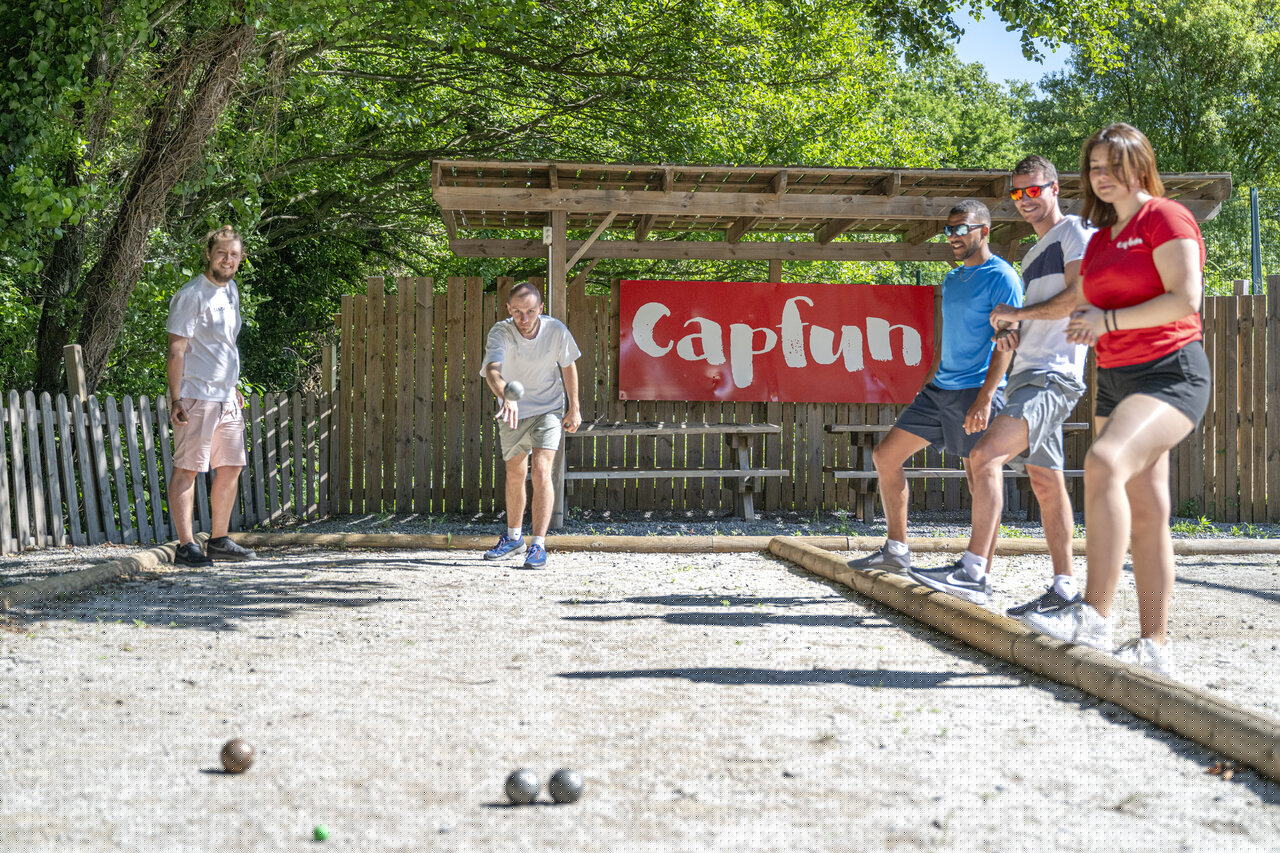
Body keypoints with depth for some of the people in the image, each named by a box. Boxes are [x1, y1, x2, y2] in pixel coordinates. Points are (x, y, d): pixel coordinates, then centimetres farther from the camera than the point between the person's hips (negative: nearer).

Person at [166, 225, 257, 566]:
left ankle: (219, 540, 20)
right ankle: (186, 547, -8)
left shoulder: (230, 290, 15)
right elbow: (176, 350, -14)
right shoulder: (191, 295, -11)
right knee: (187, 469, -7)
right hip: (196, 396, -9)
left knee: (231, 467, 11)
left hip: (226, 397, 9)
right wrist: (176, 400, -20)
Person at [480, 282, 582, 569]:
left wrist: (574, 408, 4)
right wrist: (507, 397, -62)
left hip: (548, 409, -1)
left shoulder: (556, 330, -18)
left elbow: (568, 366, 0)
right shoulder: (500, 333, -24)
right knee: (514, 474, 15)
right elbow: (492, 370, -42)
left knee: (541, 471, -18)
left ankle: (538, 545, -15)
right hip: (512, 412, 1)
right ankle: (514, 538, 36)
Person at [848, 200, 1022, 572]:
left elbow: (1005, 342, -15)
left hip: (976, 391, -9)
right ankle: (896, 549, 11)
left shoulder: (1001, 277, -8)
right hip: (940, 389, 9)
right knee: (885, 456, 5)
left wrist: (985, 398, -23)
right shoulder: (952, 280, 18)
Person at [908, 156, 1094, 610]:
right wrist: (1009, 334, 9)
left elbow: (1079, 297, -15)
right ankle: (1064, 587, 12)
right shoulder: (1032, 254, 24)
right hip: (1027, 373, 10)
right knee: (1045, 482, 8)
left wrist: (1017, 313, -8)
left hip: (1054, 376, -10)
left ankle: (973, 572, -25)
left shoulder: (1075, 232, -3)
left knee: (984, 455, -23)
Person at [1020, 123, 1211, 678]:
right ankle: (1154, 646, 5)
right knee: (1144, 514, 5)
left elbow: (1185, 299, -17)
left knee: (1104, 464, -30)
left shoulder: (1166, 218, -6)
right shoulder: (1101, 239, 19)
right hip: (1115, 378, 8)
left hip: (1171, 372, -8)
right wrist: (1086, 325, 8)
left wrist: (1109, 320, -14)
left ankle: (1094, 616, -30)